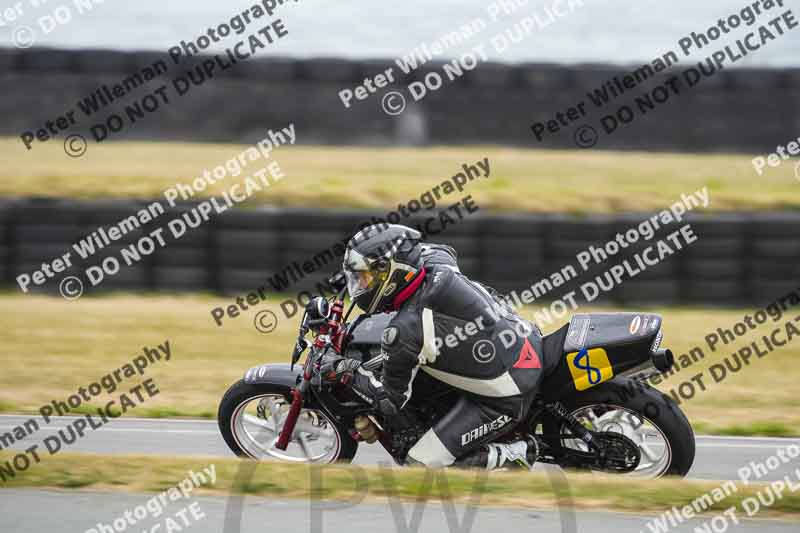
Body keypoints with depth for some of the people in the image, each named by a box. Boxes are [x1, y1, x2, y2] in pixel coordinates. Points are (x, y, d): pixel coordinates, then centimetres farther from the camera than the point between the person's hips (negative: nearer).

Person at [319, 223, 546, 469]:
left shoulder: (403, 333, -24)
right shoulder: (438, 265, -6)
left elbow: (391, 402, -12)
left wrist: (347, 373, -2)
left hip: (505, 400, -8)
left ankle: (515, 457, 0)